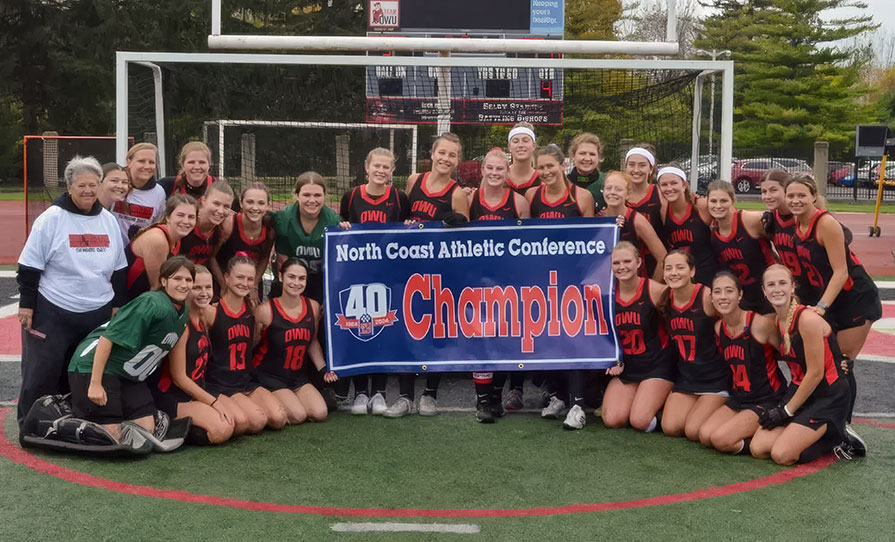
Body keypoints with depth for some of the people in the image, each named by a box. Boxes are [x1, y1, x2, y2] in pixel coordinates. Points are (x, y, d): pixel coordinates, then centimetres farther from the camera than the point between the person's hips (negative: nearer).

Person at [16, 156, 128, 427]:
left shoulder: (109, 221, 8)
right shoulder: (51, 219, -6)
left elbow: (118, 268, 15)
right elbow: (29, 266, -5)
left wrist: (117, 304, 12)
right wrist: (26, 304, -9)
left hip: (98, 314, 4)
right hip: (52, 312, -4)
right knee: (41, 373, 0)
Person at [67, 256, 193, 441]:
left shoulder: (183, 315, 6)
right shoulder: (152, 303, -21)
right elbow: (108, 337, -23)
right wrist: (95, 384, -25)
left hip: (130, 376, 9)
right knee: (111, 435, -15)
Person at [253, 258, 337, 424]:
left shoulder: (313, 307, 0)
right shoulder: (265, 310, -16)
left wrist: (323, 370, 6)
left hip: (296, 376, 6)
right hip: (268, 376, -6)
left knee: (320, 413, -12)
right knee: (297, 416, -21)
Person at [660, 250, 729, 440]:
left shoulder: (708, 297, -18)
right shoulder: (665, 300, 0)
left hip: (715, 378, -5)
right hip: (685, 376, 5)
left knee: (694, 432, -15)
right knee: (670, 428, -9)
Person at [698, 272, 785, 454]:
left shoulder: (761, 323, -16)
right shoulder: (718, 327, 3)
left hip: (768, 400, -7)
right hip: (739, 399, 7)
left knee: (720, 439, -23)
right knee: (705, 436, -13)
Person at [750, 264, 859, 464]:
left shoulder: (808, 319, -20)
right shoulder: (777, 321, 5)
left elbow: (815, 373, -18)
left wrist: (787, 410, -12)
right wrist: (781, 407, 5)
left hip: (828, 397, -8)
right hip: (799, 391, 8)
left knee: (782, 455, -19)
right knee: (758, 449, -7)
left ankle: (836, 438, 3)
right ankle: (819, 433, 11)